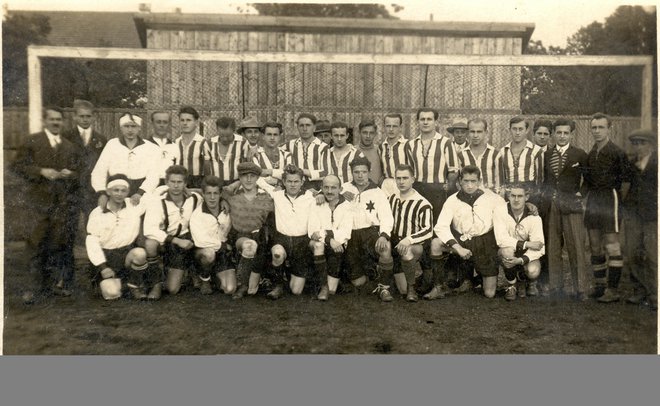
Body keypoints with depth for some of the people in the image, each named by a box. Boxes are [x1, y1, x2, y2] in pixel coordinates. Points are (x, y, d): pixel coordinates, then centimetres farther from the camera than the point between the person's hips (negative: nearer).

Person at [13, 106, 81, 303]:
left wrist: (70, 174, -4)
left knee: (61, 243, 4)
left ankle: (62, 283, 15)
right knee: (37, 243, -4)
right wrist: (41, 171, -13)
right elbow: (19, 165, 1)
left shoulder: (70, 146, 17)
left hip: (64, 202, 3)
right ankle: (37, 286, 6)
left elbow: (78, 172, 19)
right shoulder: (31, 142, 7)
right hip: (39, 200, -2)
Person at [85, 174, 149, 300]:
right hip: (106, 257, -1)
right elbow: (92, 242, -4)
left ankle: (134, 287, -6)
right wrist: (102, 267, -13)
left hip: (128, 252, 1)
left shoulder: (135, 205, -2)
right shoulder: (97, 213, -3)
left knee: (140, 253, -35)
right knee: (111, 294, -22)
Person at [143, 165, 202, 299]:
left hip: (183, 245, 1)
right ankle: (156, 284, -15)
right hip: (163, 242, -1)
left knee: (173, 289, -9)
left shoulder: (196, 199, -7)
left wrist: (193, 240, -7)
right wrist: (177, 240, -35)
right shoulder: (157, 202, -17)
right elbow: (149, 229, -30)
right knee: (150, 243, -38)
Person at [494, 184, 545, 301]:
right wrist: (527, 244, -31)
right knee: (507, 251, -36)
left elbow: (539, 248, -21)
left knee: (533, 272, -30)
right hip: (508, 252, 0)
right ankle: (511, 285, -6)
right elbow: (501, 239, -27)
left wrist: (521, 260, -37)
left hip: (527, 253, 1)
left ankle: (522, 280, 13)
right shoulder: (500, 211, -17)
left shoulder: (534, 217, -16)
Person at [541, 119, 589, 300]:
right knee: (551, 248, 7)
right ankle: (554, 285, 17)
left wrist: (581, 193, -1)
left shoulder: (580, 155, 2)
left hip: (571, 205, -3)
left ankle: (581, 289, 2)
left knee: (576, 248, -4)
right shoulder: (546, 155, 10)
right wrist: (544, 196, 4)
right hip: (549, 206, 3)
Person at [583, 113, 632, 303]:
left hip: (609, 198, -7)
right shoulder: (589, 155, 11)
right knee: (595, 246, 11)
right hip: (592, 201, 7)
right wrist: (590, 198, 11)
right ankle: (599, 285, 22)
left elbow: (626, 180, -8)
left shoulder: (617, 152, -8)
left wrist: (618, 201, -2)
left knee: (612, 246, -5)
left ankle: (613, 290, -1)